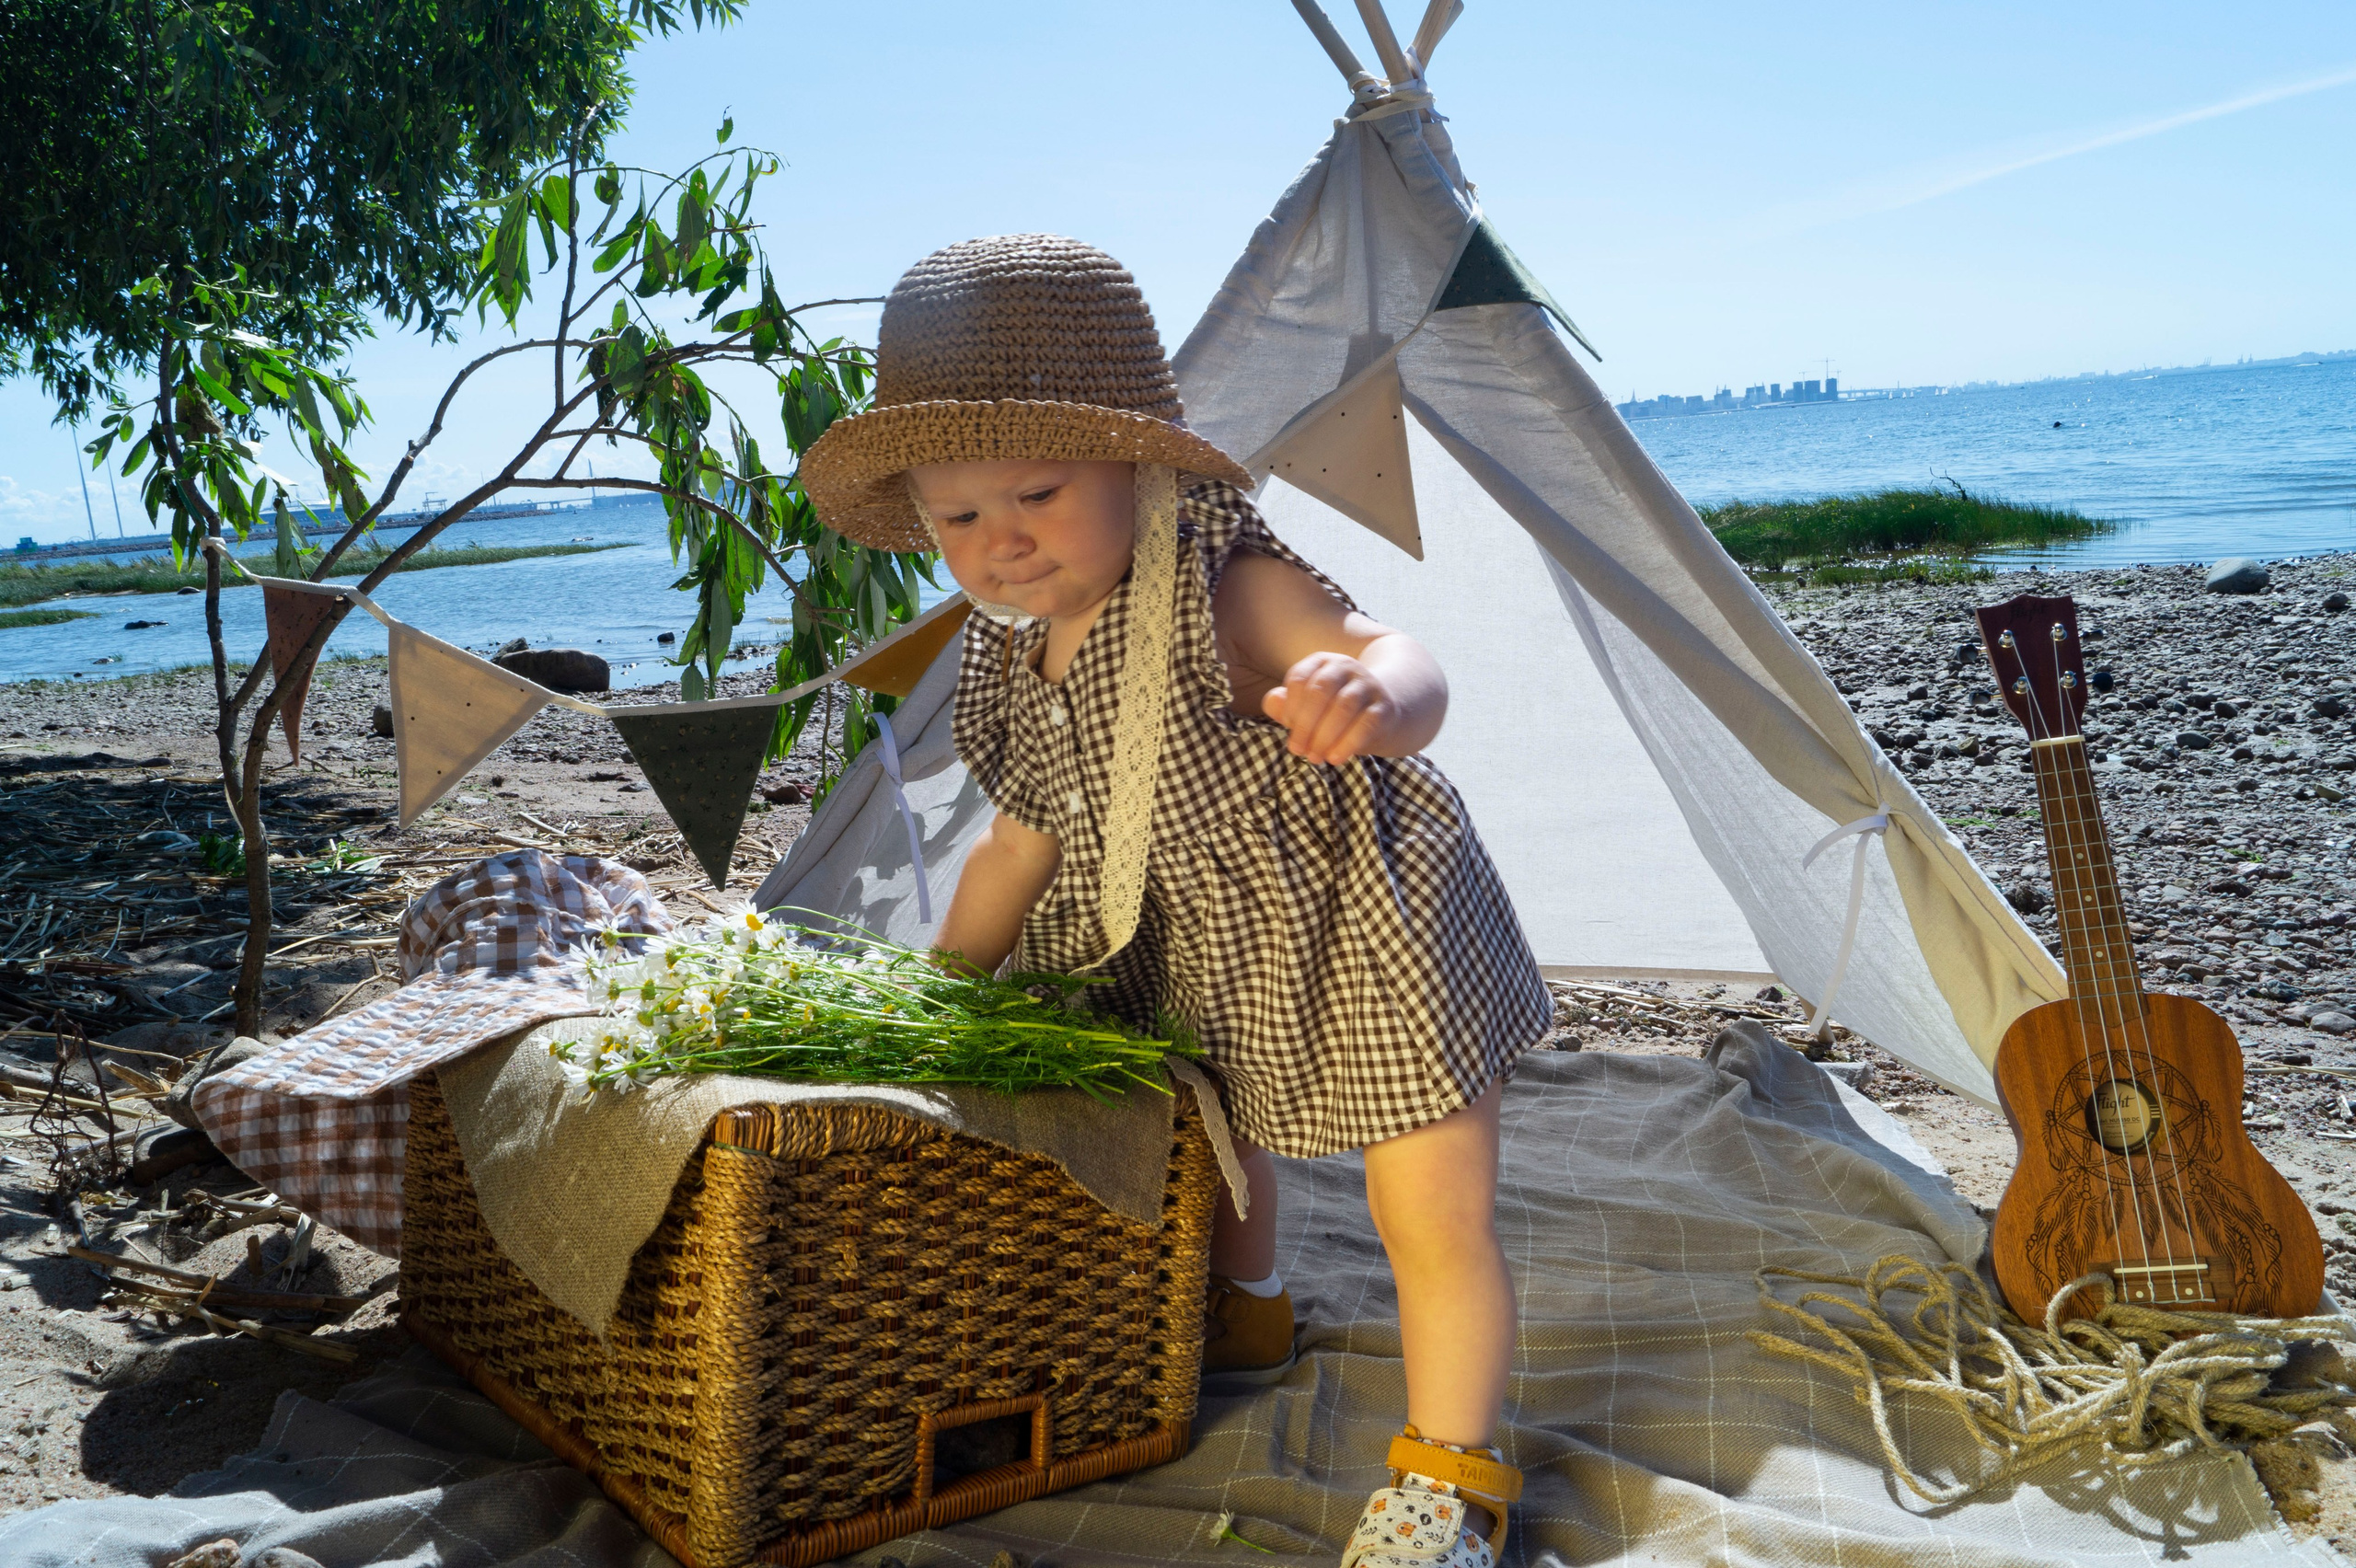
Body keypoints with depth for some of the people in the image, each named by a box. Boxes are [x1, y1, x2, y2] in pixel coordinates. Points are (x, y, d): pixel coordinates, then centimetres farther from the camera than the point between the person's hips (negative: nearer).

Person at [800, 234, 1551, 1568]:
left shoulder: (1227, 593, -30)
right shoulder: (1023, 667, -5)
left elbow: (1401, 663, -48)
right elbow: (1023, 838, 10)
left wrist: (1368, 689, -73)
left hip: (1366, 934, -7)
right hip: (1217, 971, 8)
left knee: (1437, 1214, -4)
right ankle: (1245, 1312, 57)